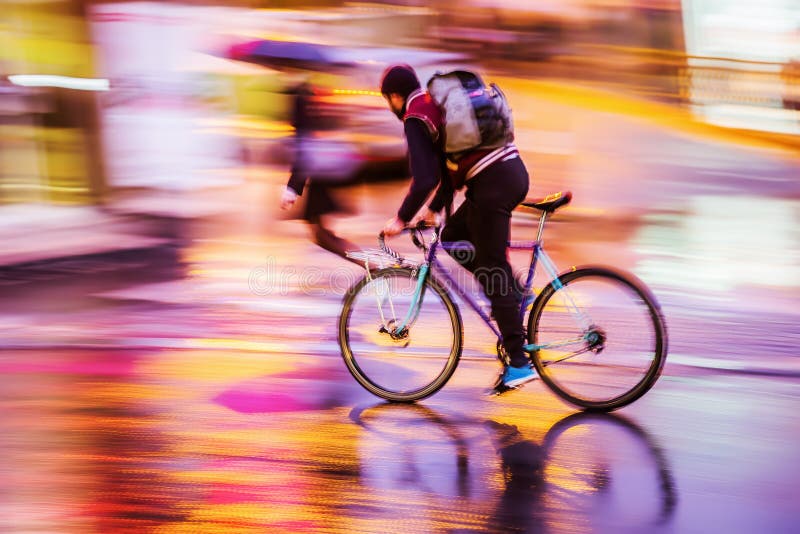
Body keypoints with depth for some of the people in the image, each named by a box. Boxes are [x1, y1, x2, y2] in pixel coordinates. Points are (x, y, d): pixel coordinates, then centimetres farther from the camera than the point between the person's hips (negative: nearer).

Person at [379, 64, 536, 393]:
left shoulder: (415, 118, -4)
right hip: (514, 171, 9)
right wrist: (435, 208, 34)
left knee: (492, 270, -3)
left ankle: (519, 362, -1)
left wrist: (401, 219, -3)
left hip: (492, 184, -9)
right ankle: (511, 292, 17)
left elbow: (425, 178, -15)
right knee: (453, 237, 22)